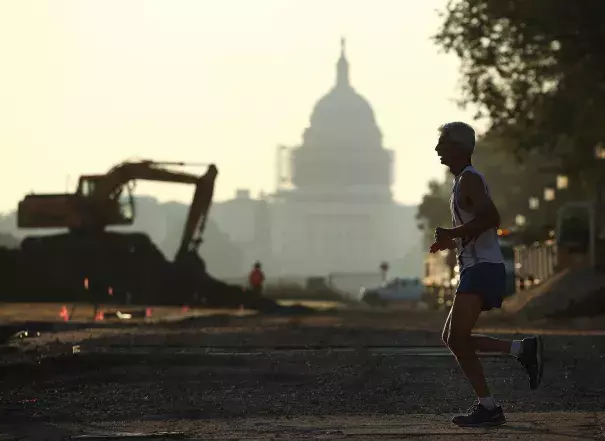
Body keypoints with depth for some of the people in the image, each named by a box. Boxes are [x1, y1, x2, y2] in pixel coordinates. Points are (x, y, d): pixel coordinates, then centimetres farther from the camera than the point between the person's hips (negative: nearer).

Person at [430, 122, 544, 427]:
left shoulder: (470, 179, -9)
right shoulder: (463, 181, 22)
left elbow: (491, 217, -26)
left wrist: (453, 233, -22)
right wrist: (452, 241, 23)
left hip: (482, 269, -10)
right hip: (476, 269, 10)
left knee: (456, 338, -16)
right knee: (453, 339, 9)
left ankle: (487, 407, -15)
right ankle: (522, 349, 7)